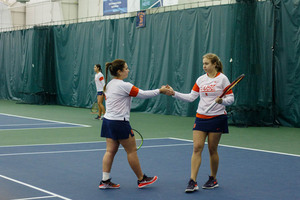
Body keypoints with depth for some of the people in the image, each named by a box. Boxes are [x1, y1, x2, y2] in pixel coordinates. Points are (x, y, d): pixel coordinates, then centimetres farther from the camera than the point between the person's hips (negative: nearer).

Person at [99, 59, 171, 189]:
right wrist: (160, 90, 0)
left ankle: (105, 181, 8)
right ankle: (141, 179, 15)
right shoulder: (124, 86, -16)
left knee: (110, 151, 9)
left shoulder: (109, 85, 11)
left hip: (108, 120, 8)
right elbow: (143, 94, -12)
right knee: (131, 151, 3)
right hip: (120, 123, -8)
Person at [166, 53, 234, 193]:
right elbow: (191, 97, 8)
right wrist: (174, 93, -1)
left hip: (217, 118, -4)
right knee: (197, 148, -5)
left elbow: (231, 98, -6)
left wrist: (222, 101, -26)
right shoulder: (201, 79, 8)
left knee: (212, 149, 4)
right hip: (201, 117, 4)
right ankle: (193, 182, -7)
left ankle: (213, 179, 22)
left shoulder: (222, 79, -5)